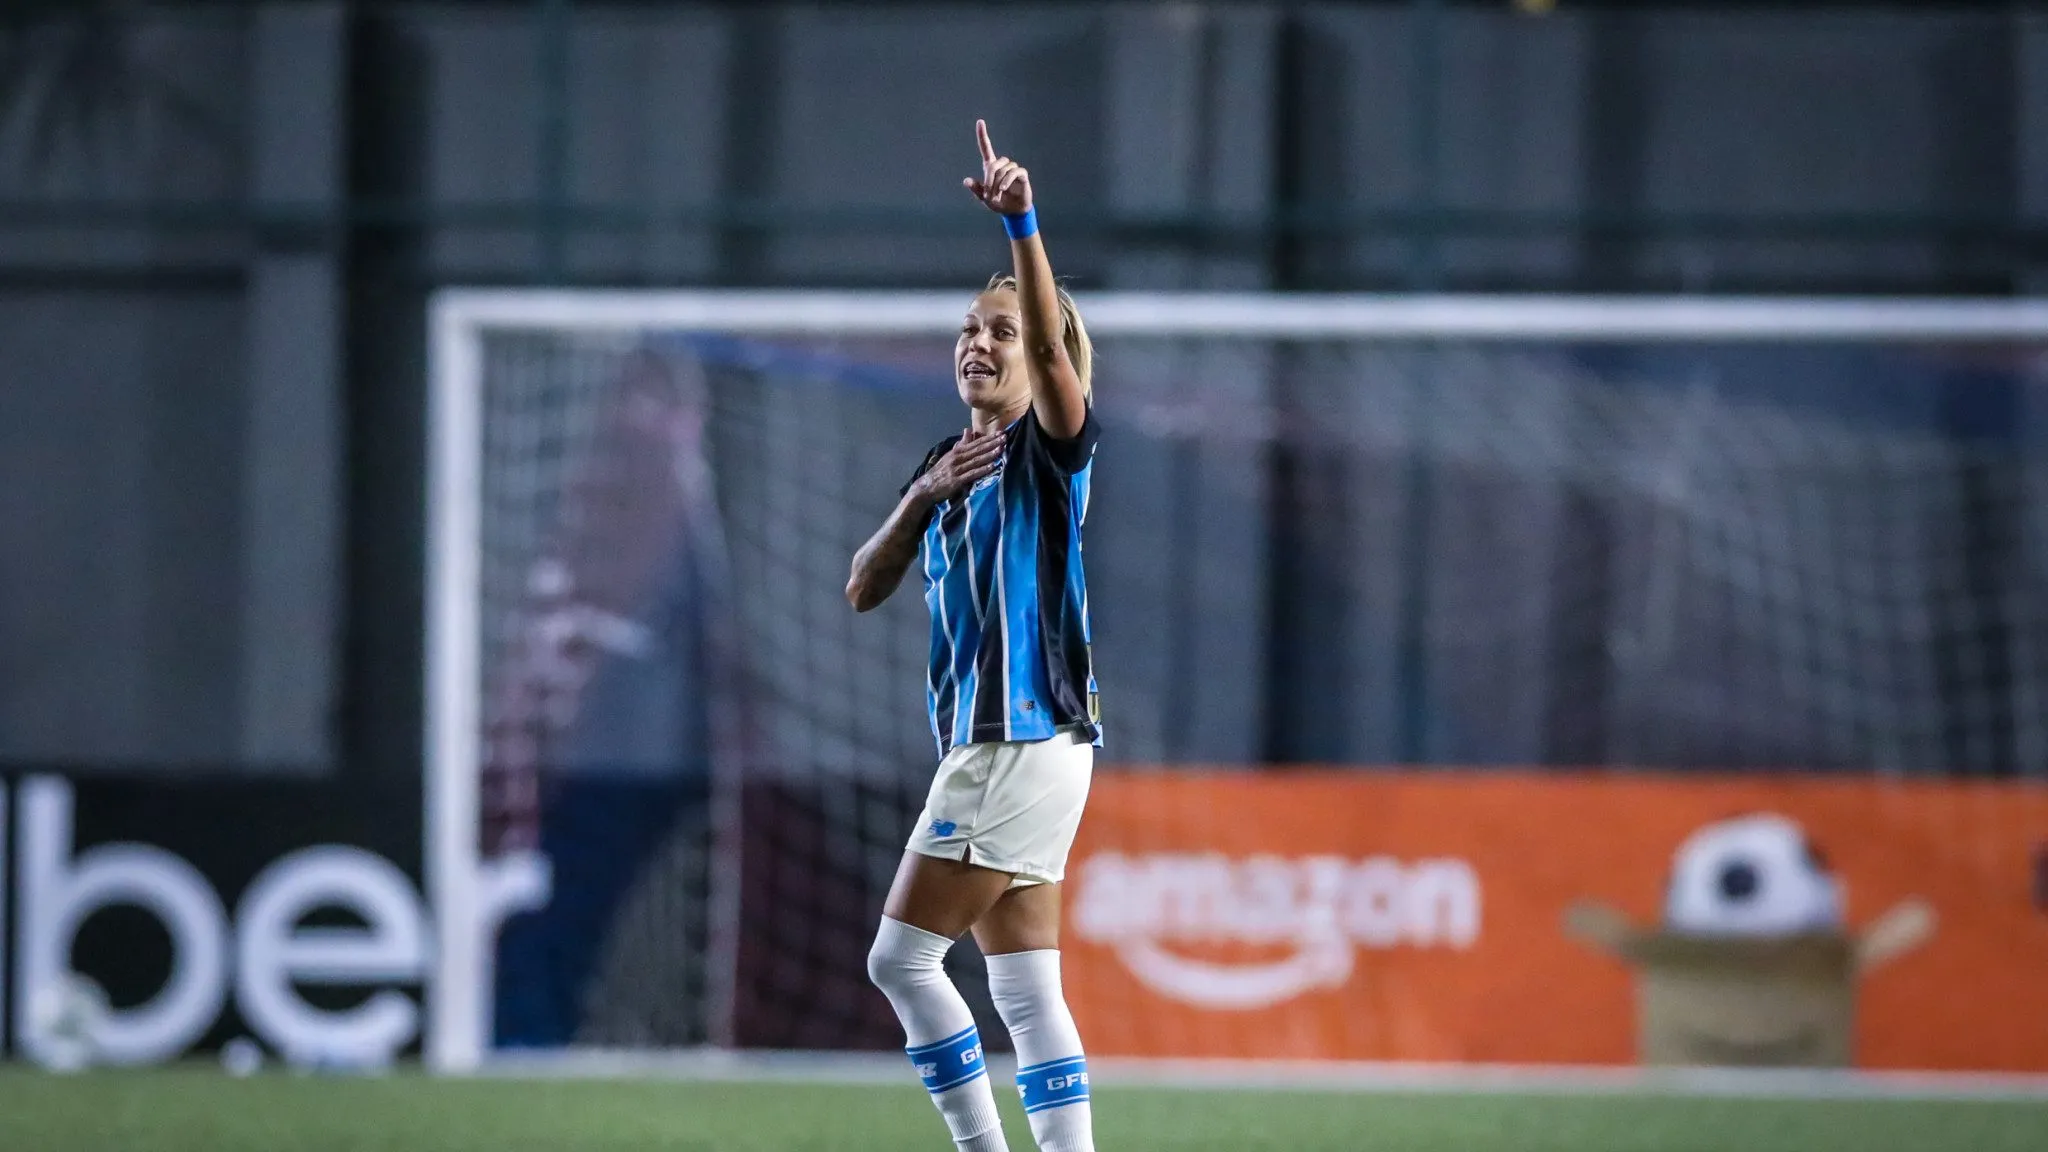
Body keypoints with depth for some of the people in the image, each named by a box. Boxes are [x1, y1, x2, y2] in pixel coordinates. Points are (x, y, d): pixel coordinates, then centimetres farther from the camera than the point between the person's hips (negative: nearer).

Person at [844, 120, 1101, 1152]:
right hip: (985, 742, 9)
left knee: (902, 957, -9)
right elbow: (865, 590, 12)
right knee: (1025, 988, 4)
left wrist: (1021, 226, -41)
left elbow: (1053, 349, -27)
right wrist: (924, 499, -5)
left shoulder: (1050, 446, -6)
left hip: (1028, 743, -9)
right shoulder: (948, 464, 18)